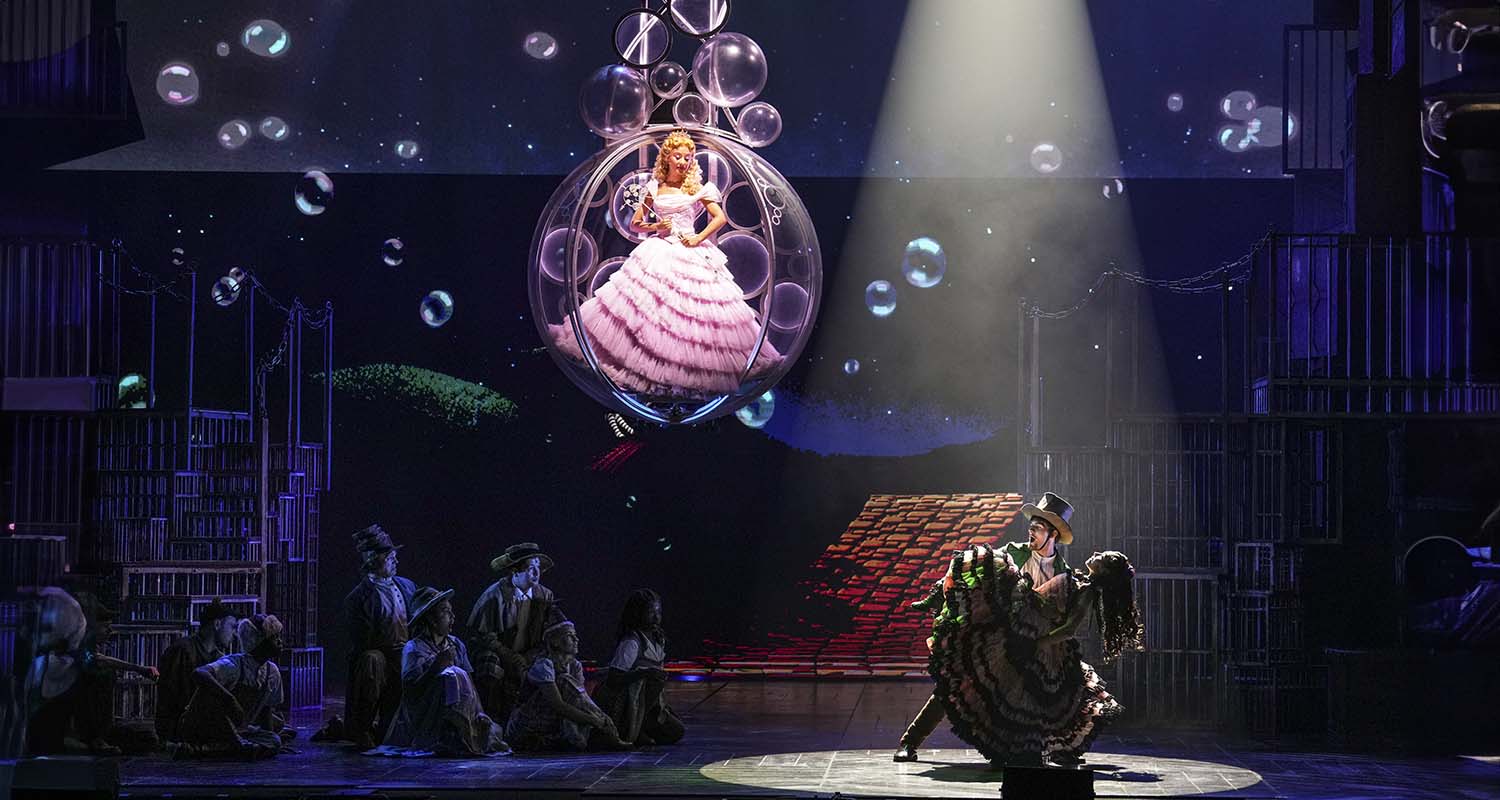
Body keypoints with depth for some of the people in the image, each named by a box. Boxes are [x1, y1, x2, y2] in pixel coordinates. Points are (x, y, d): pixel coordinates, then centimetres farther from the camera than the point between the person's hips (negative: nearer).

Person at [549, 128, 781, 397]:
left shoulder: (697, 188, 4)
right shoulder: (654, 188, 9)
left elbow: (720, 218, 2)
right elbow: (635, 223, 13)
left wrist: (699, 238, -7)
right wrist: (656, 227, -5)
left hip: (690, 253, -1)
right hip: (659, 252, 1)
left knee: (694, 310, -6)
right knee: (647, 304, -9)